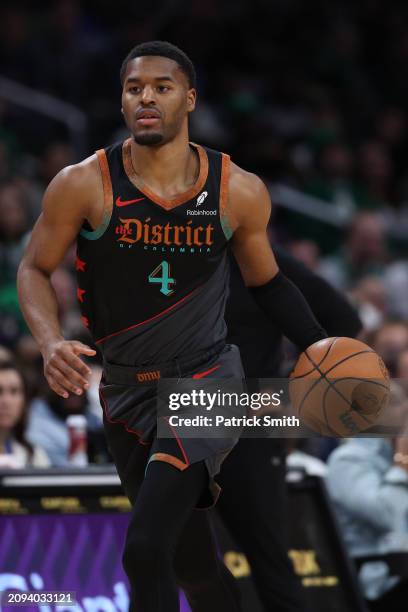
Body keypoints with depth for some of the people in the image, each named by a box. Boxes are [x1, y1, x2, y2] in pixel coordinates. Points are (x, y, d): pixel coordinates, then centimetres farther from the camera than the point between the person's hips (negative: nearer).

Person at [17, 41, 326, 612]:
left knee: (146, 548, -21)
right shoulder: (85, 185, -11)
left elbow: (266, 281, 9)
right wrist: (51, 342, -17)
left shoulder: (239, 192, -8)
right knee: (191, 561, 11)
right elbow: (35, 269, 1)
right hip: (129, 391, 2)